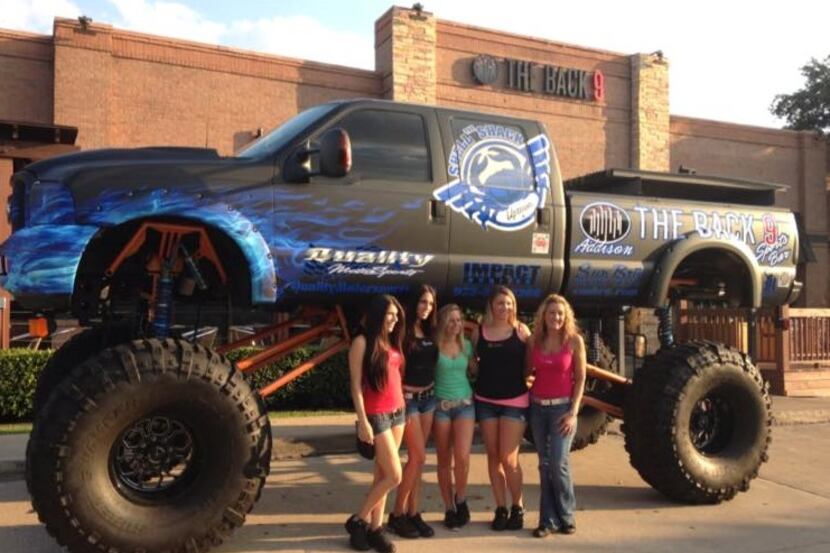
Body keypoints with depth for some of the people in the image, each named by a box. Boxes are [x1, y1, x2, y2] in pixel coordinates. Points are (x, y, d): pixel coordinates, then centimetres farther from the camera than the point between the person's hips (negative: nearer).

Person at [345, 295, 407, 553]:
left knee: (382, 474, 9)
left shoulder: (392, 342, 11)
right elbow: (356, 385, -11)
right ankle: (358, 520, 11)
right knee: (394, 476, -5)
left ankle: (375, 527, 17)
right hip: (377, 415, -7)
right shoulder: (362, 342, -9)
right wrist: (363, 421, -15)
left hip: (398, 413, 7)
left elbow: (396, 377, 12)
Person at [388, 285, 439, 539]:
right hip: (408, 398, -6)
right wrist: (400, 394, -14)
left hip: (428, 397, 6)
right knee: (418, 457, -7)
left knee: (417, 458, 8)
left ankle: (412, 513, 15)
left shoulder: (429, 331, 9)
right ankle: (397, 515, 5)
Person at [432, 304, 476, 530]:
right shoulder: (434, 346, -6)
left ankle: (461, 498, 15)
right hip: (441, 405, -2)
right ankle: (449, 508, 18)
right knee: (444, 460, 5)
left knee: (462, 456, -11)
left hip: (465, 403, 2)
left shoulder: (466, 345, 5)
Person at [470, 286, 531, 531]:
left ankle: (518, 507, 16)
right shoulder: (479, 331, 2)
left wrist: (527, 379, -11)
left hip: (514, 400, -3)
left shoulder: (521, 330, -3)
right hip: (485, 400, 3)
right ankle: (500, 509, 19)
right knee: (493, 456, 8)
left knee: (508, 458, -5)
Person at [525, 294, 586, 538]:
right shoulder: (534, 340, 3)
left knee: (558, 463, -8)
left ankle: (566, 516, 12)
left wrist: (574, 411, -10)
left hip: (562, 407, -3)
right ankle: (548, 519, 14)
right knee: (545, 464, 7)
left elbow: (580, 378, -4)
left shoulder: (574, 340, -4)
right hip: (537, 407, 3)